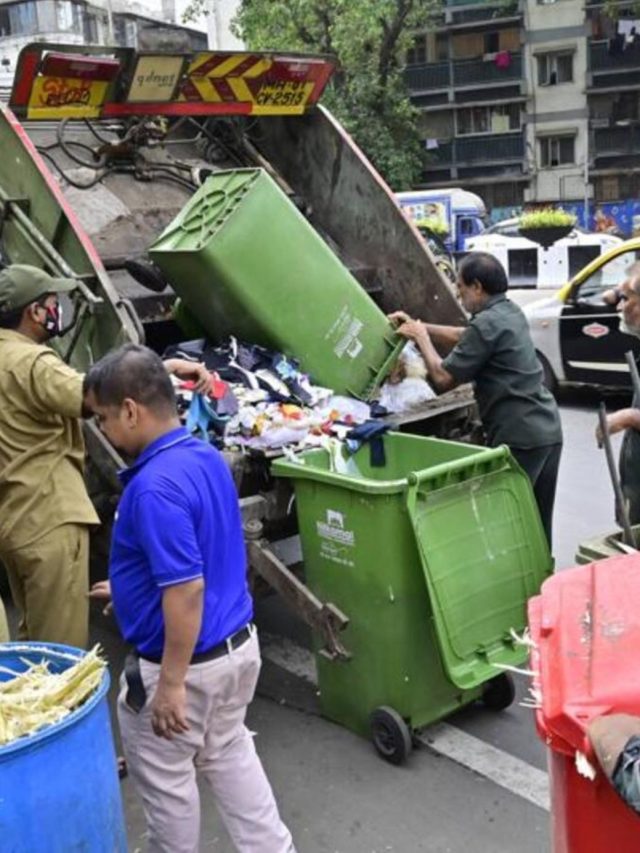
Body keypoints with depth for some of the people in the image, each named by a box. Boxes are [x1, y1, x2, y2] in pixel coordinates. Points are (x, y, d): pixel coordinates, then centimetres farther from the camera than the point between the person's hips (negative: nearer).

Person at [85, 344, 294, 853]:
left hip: (188, 659, -9)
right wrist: (132, 587, 25)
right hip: (237, 642, 9)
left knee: (165, 779, 15)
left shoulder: (155, 486, -28)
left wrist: (172, 683, -22)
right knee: (229, 753, 26)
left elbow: (187, 590, -29)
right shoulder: (208, 457, 2)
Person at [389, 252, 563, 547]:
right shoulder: (510, 312, 14)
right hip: (548, 430, 10)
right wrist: (418, 325, 22)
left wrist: (421, 337, 3)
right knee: (537, 523, 16)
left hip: (519, 437, -10)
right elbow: (464, 337, 28)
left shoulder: (487, 324, -15)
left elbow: (443, 377, -11)